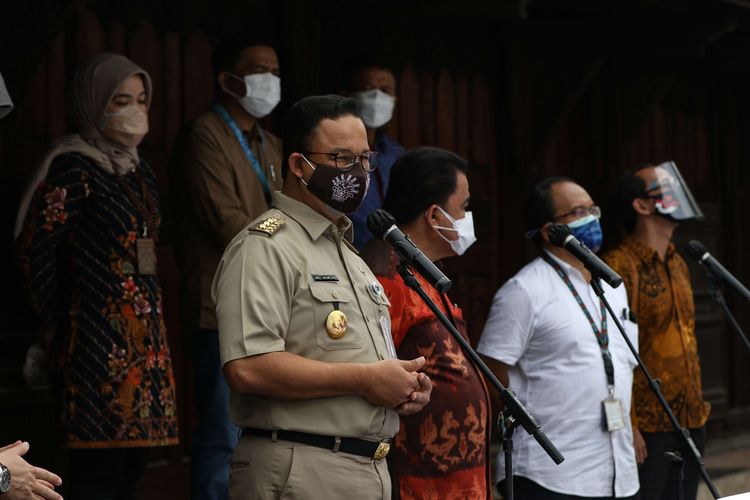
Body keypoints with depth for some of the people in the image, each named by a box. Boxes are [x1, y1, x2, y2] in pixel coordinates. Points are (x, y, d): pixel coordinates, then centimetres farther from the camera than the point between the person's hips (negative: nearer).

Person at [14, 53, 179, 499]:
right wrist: (59, 321, -4)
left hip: (146, 335, 8)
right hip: (100, 339, -8)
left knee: (133, 462, 8)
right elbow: (35, 251, -11)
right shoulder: (74, 170, -8)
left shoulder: (140, 172, 17)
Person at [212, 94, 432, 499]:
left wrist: (406, 383, 7)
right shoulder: (265, 247, -10)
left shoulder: (351, 255, 21)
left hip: (372, 467, 9)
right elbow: (247, 368, -23)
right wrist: (363, 379, -17)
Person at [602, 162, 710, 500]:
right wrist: (627, 425, -19)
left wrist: (697, 406, 17)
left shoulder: (678, 264, 15)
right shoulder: (619, 267, -12)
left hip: (690, 424, 8)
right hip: (647, 429, -8)